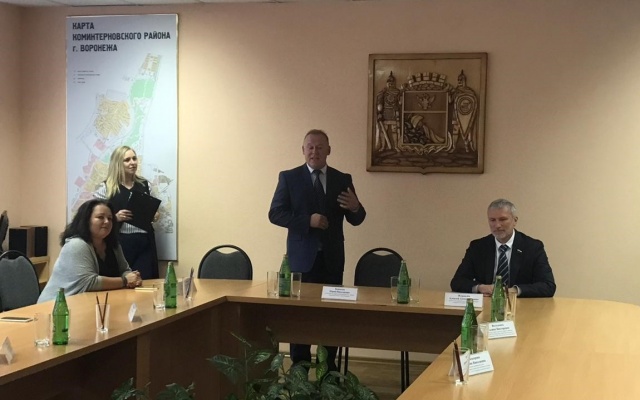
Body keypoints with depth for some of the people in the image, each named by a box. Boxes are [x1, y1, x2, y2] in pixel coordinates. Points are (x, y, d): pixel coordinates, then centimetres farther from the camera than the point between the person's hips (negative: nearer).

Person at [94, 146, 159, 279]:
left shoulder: (144, 184, 10)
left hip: (144, 243, 3)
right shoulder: (106, 188, -3)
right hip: (119, 243, -3)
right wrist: (115, 217, -18)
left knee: (145, 281, -1)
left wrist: (154, 215, 0)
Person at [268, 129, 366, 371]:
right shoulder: (289, 178, -1)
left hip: (332, 258, 2)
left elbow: (356, 220, 2)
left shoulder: (342, 180, 5)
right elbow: (275, 214, -7)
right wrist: (307, 220, -19)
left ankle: (328, 369, 19)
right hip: (302, 258, -2)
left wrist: (355, 208, -22)